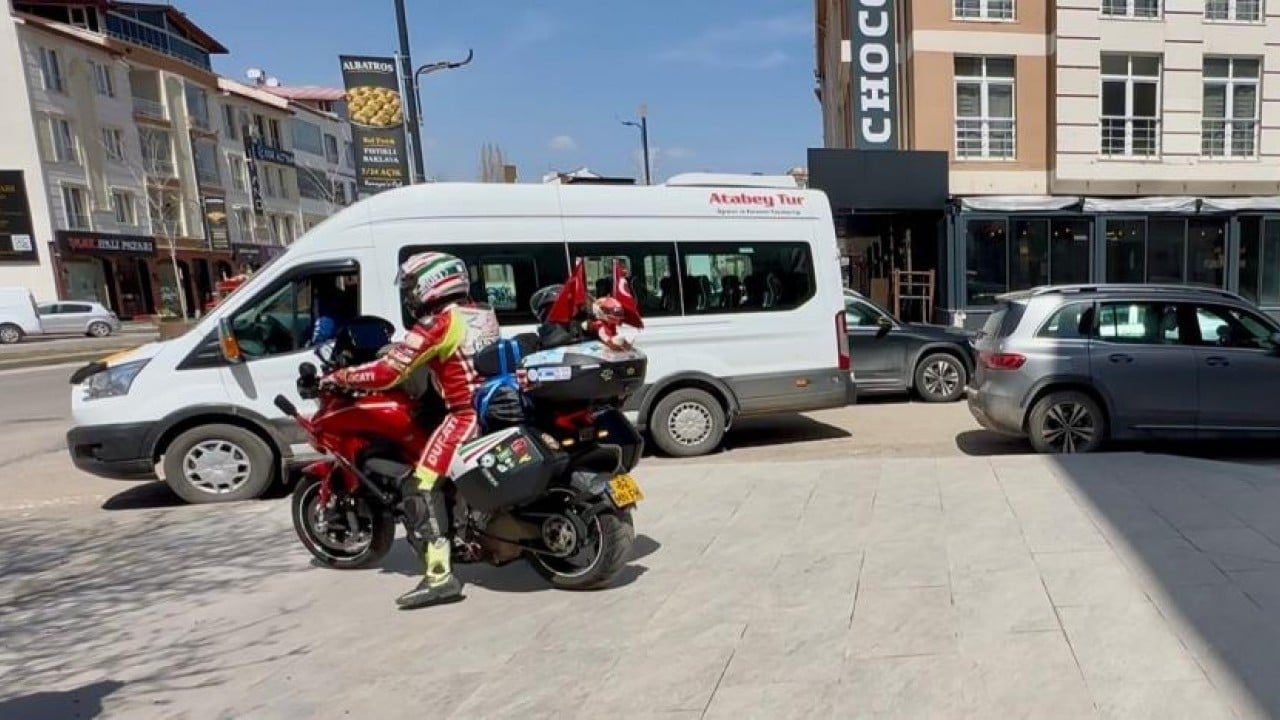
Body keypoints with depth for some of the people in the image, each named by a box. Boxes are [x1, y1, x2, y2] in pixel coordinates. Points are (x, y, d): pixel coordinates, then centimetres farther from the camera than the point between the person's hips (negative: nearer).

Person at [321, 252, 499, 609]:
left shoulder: (436, 325, -11)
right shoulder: (483, 313, 13)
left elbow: (387, 374, -14)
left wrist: (338, 376, 2)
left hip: (468, 414, -9)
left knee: (422, 485, -7)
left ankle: (440, 576, -13)